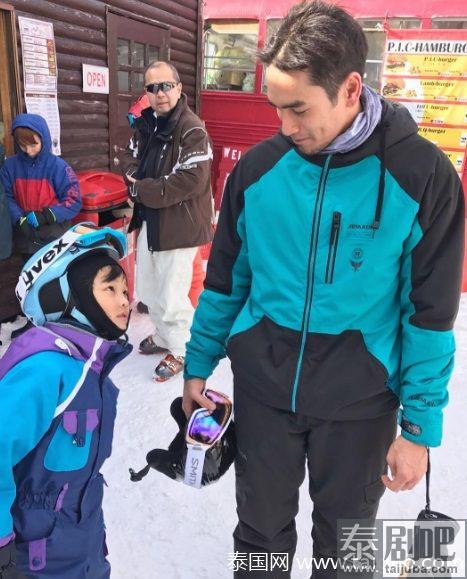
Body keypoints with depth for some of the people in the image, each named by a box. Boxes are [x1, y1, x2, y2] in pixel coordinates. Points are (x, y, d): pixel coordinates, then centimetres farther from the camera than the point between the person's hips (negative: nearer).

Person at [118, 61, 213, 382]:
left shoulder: (192, 129, -18)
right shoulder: (147, 123, 9)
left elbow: (191, 180, -27)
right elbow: (129, 155, 21)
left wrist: (141, 189, -18)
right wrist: (133, 174, -4)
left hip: (179, 225, -9)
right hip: (149, 220, 9)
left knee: (171, 296, 1)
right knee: (149, 288, 22)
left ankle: (182, 351, 24)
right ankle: (163, 336, 44)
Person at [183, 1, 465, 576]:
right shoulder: (257, 168, -6)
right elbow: (224, 280, 5)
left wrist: (420, 425, -6)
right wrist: (198, 365, 10)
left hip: (359, 399, -1)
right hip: (263, 385, 2)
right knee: (261, 527, 20)